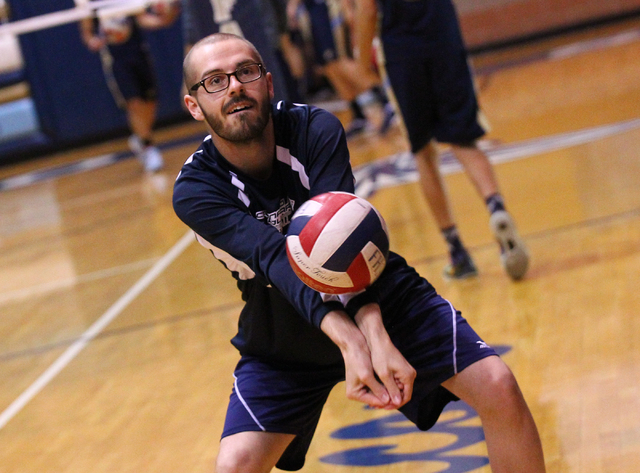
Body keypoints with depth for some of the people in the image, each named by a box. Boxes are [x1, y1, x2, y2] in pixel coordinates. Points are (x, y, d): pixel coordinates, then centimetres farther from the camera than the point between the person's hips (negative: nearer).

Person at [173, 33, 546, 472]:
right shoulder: (194, 192, -21)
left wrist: (378, 337, -48)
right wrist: (347, 340, -52)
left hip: (382, 298, 1)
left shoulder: (316, 130, -20)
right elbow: (276, 259, -37)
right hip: (283, 345, 0)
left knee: (497, 386, -16)